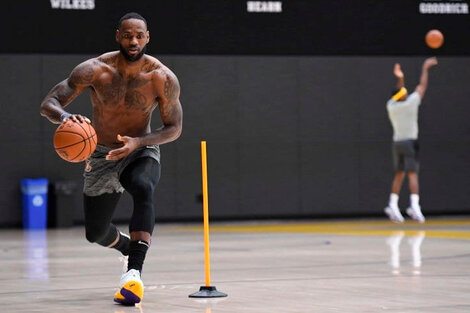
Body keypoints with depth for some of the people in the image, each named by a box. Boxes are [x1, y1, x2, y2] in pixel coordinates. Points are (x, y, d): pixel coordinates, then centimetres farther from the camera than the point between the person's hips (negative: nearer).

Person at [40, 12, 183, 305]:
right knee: (95, 234, 9)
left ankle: (135, 271, -43)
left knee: (144, 190, -37)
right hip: (102, 156, 2)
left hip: (142, 152, -2)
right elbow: (48, 104, -19)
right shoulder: (95, 70, -18)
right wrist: (65, 116, -44)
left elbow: (174, 128, -9)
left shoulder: (163, 77, -17)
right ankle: (130, 247, 46)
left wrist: (138, 142, -26)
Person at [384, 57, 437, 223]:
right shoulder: (411, 103, -8)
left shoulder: (391, 105, 4)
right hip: (410, 142, -5)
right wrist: (425, 68, 12)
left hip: (397, 142, 5)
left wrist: (400, 79, 29)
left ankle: (392, 205, 7)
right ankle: (414, 205, -21)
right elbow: (422, 86, 3)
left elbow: (399, 93, 27)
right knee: (412, 174, -9)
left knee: (399, 174, 13)